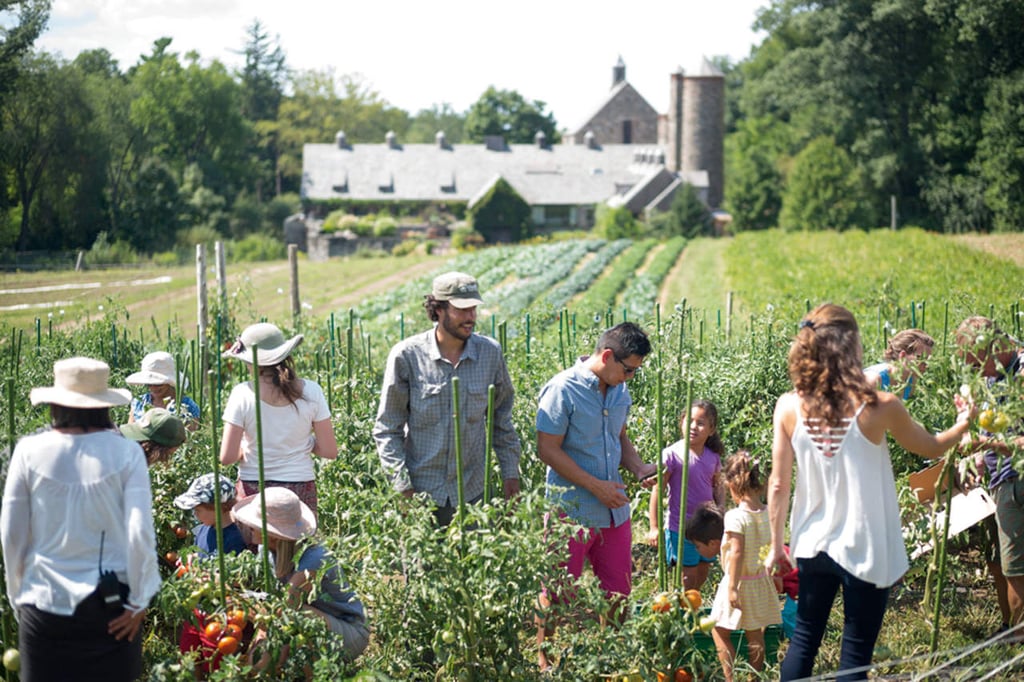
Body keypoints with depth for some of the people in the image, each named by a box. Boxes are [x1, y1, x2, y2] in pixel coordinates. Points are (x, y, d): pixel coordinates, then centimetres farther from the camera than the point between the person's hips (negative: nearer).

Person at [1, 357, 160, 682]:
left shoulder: (29, 452, -5)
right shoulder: (126, 453, -8)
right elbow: (140, 533, -10)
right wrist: (139, 601, 0)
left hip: (44, 603, 1)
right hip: (111, 605, 0)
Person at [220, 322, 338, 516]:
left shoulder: (242, 394, -10)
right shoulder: (311, 391, -5)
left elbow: (227, 457, -11)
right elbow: (329, 451, -2)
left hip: (253, 489, -1)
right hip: (300, 490, 1)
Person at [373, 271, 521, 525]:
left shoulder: (490, 353, 1)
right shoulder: (407, 356, -8)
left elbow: (502, 419, 14)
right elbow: (387, 429, -3)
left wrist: (510, 472, 12)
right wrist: (402, 486, -9)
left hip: (471, 492, 2)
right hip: (421, 492, -2)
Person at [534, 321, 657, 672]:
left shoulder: (620, 391, 7)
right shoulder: (563, 389, -15)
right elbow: (548, 450, -16)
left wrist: (638, 467, 0)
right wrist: (596, 486, -18)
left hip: (614, 509, 7)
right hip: (572, 509, -7)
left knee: (619, 590, 12)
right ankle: (544, 663, 20)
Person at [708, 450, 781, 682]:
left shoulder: (736, 516, -20)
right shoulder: (768, 513, 0)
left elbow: (737, 553, -24)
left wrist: (732, 588, -22)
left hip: (740, 582, -7)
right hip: (762, 582, 7)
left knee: (720, 631, 5)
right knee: (755, 634, 16)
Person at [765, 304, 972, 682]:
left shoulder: (789, 407, -8)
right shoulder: (878, 407, -15)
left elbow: (778, 485, -4)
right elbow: (930, 448, 4)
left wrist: (777, 545, 9)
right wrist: (963, 423, 24)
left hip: (812, 546, 3)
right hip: (865, 551, -3)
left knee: (804, 638, 18)